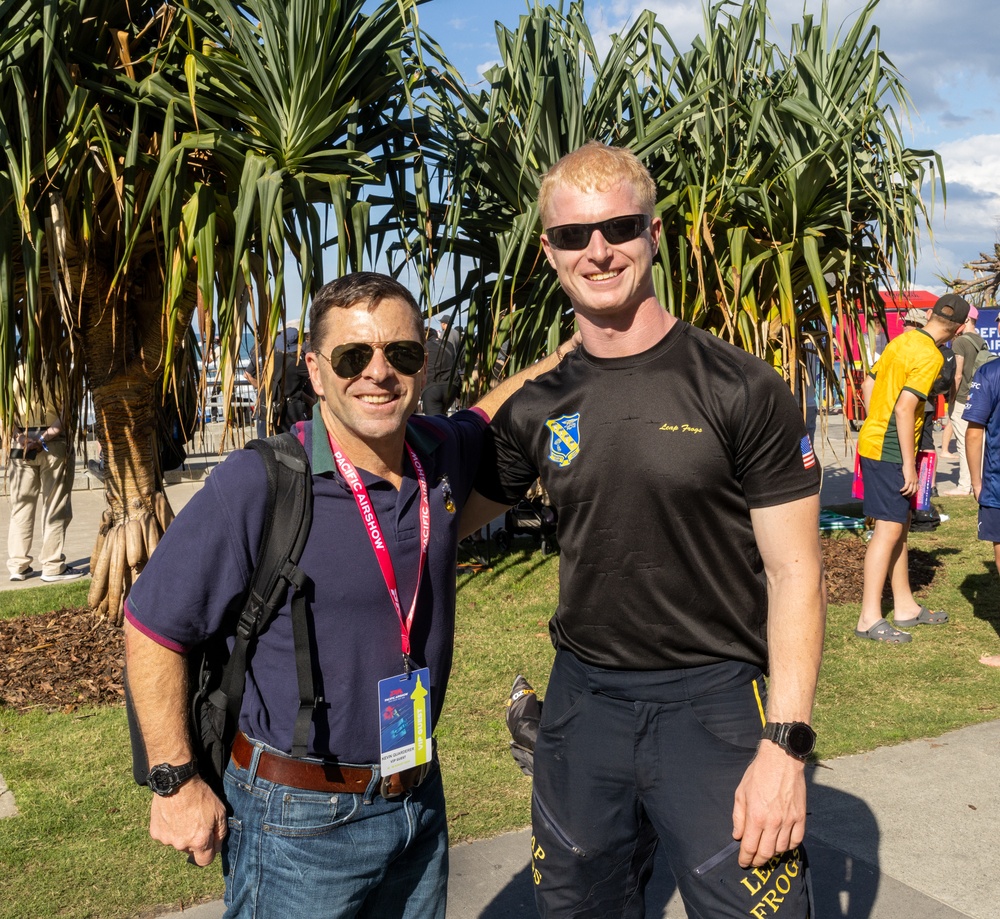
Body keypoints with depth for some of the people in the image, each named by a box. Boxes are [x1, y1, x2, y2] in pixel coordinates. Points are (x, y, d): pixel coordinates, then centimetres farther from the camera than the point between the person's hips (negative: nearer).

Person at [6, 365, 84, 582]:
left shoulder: (14, 373, 6)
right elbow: (67, 410, -14)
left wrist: (19, 436, -7)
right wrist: (45, 437, -15)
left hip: (22, 445, 4)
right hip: (54, 445, -4)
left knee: (21, 507, 10)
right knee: (55, 508, 3)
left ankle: (18, 565, 11)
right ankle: (53, 566, 4)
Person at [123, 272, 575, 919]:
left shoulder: (443, 456, -2)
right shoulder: (258, 484, -20)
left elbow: (483, 416, 23)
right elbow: (153, 627, -12)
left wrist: (569, 353, 9)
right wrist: (177, 781, -9)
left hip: (420, 794, 6)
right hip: (300, 819, -5)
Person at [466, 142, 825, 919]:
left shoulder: (742, 390, -9)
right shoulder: (536, 409, 2)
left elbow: (794, 571, -9)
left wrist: (785, 745, -14)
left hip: (714, 706, -4)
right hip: (583, 700, 4)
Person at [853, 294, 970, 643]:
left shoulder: (902, 340, 10)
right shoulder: (931, 356, -15)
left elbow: (869, 385, 17)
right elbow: (905, 408, -22)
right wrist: (909, 465, -18)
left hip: (872, 441, 9)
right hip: (889, 451, -9)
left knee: (900, 527, 15)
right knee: (889, 529, -7)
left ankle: (905, 607, 24)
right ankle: (870, 618, -6)